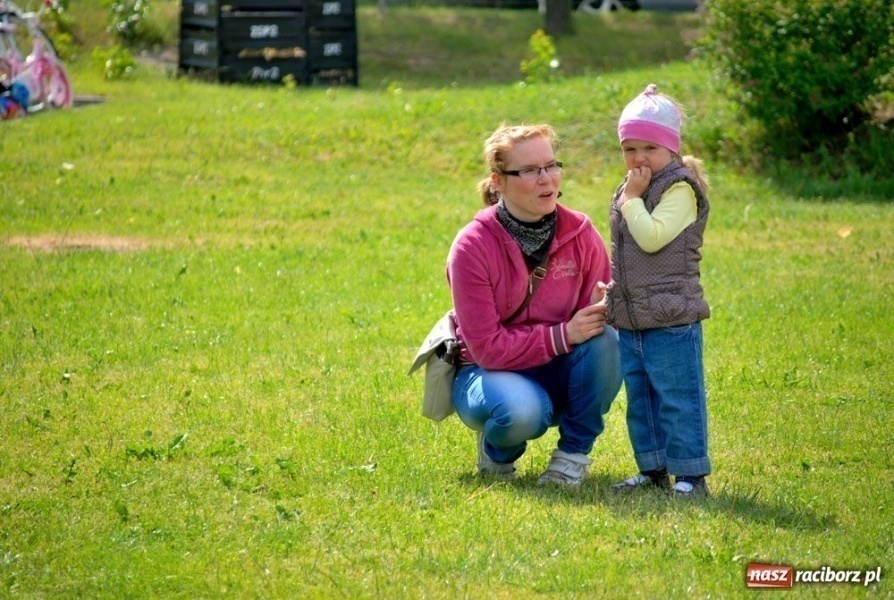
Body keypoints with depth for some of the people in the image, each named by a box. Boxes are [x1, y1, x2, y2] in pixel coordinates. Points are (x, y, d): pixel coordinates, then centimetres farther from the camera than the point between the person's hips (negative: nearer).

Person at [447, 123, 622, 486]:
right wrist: (563, 335, -29)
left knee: (606, 340, -28)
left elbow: (595, 318, -2)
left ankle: (573, 453, -9)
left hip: (560, 372, 4)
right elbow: (487, 348, -20)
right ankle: (498, 450, 1)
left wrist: (604, 309, -27)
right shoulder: (472, 247, -19)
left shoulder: (580, 234, -8)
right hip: (489, 372, -4)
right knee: (522, 410, -38)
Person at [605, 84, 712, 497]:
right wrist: (612, 295, 16)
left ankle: (690, 474, 2)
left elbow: (652, 237, -24)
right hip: (630, 321, 9)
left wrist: (632, 199, -14)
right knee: (639, 399, 14)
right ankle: (653, 470, 24)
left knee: (678, 400, -4)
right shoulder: (627, 194, 16)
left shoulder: (680, 190, -11)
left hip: (671, 322, -9)